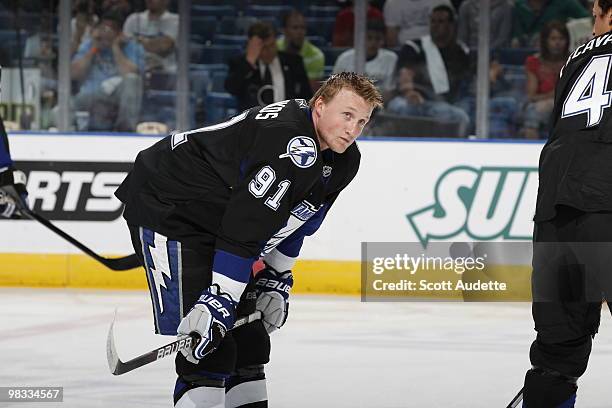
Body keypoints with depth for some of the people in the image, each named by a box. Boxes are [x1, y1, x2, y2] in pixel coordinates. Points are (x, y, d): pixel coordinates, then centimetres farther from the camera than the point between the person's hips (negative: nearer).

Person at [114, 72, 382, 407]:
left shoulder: (342, 162, 4)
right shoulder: (290, 142, -28)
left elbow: (293, 222, 18)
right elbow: (243, 227, -30)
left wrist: (275, 281, 13)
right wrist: (218, 301, -30)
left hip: (214, 223, 11)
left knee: (250, 340, 14)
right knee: (209, 353, -18)